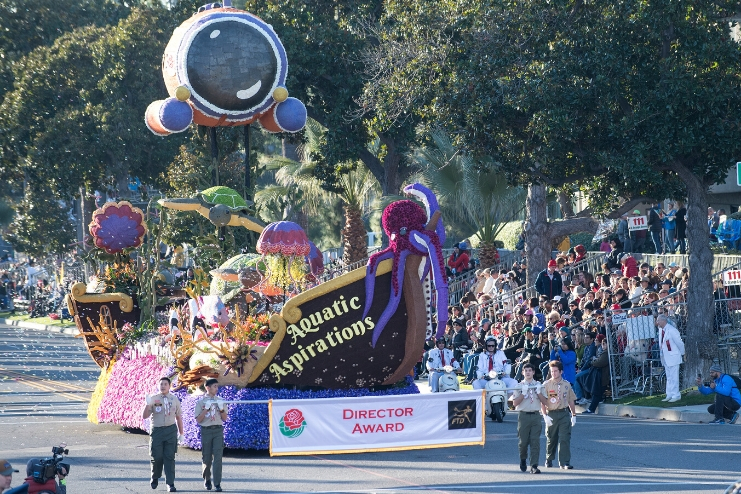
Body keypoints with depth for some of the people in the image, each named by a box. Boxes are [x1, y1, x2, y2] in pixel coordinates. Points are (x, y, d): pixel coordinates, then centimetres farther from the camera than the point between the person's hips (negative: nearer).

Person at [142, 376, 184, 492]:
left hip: (171, 430, 1)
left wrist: (181, 433, 12)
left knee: (170, 457, -3)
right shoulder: (153, 398, 1)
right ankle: (155, 478, 28)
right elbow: (144, 416, -3)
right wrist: (147, 404, -19)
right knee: (157, 456, 3)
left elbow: (178, 416, 13)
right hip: (157, 430, -1)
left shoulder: (174, 399, 8)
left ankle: (170, 484, -2)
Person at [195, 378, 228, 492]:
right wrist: (206, 409, -13)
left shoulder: (220, 401, 10)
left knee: (217, 456, -10)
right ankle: (206, 480, 27)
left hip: (218, 430, 1)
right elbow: (198, 419, -2)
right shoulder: (201, 402, 2)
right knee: (206, 457, 5)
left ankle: (217, 484, -13)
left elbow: (224, 418, 11)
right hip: (206, 430, -1)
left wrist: (221, 409, -7)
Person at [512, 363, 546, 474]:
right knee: (523, 440, 2)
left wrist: (538, 392, -7)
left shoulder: (538, 385, 11)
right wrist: (523, 393, -11)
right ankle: (523, 459, 29)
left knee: (535, 441, -7)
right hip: (523, 415, -1)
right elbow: (515, 403, -2)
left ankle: (534, 466, -9)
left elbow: (544, 401, 6)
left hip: (535, 415, 1)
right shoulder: (519, 386, 5)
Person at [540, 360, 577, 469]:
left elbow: (571, 401, 14)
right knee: (551, 439, 10)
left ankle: (565, 462, -8)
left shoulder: (566, 385, 8)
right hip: (552, 414, -1)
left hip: (564, 413, 1)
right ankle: (549, 460, 28)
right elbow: (542, 402, -5)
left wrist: (574, 415, 11)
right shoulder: (546, 385, -2)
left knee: (565, 439, -8)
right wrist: (545, 416, -15)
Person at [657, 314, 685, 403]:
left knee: (674, 377, -4)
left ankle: (676, 395, 2)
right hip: (665, 357, 8)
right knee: (669, 378, 13)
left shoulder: (672, 330, -20)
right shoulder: (660, 330, 6)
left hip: (673, 357, -8)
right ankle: (669, 395, 19)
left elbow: (679, 343, -12)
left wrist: (682, 354, -2)